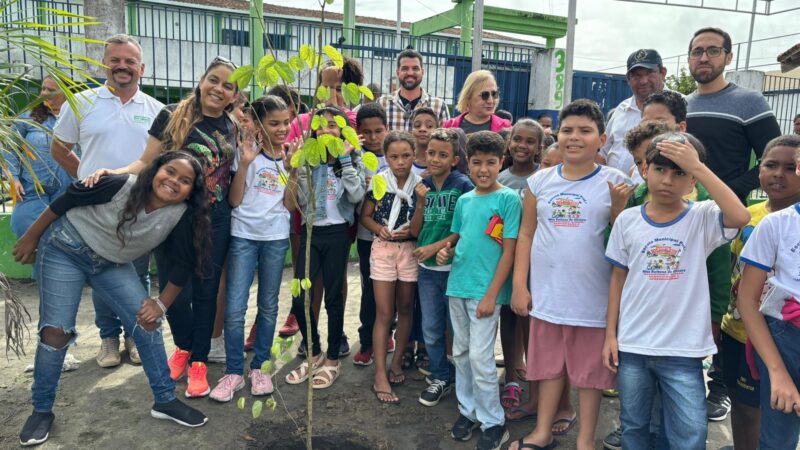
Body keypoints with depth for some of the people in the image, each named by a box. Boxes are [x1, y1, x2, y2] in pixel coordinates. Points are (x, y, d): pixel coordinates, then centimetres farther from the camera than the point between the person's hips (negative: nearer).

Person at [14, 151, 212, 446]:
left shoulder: (181, 215, -20)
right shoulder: (121, 186, -27)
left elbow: (185, 264, -8)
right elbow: (66, 200, -13)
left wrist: (161, 304, -8)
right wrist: (31, 237, -4)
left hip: (112, 264, 3)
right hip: (65, 247, -3)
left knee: (148, 322, -6)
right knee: (56, 332, -6)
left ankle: (165, 401, 8)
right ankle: (42, 411, 16)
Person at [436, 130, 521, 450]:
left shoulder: (509, 199, -8)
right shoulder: (464, 200, 9)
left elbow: (509, 250, -11)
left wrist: (491, 295, -15)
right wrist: (446, 252, -3)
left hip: (485, 291, -6)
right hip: (457, 286, 6)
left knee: (480, 357, -3)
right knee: (460, 353, 14)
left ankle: (493, 422, 14)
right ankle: (468, 410, 30)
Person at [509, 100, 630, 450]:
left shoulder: (615, 182, -4)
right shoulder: (540, 181, 2)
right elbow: (526, 234, 5)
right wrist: (519, 284, 2)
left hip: (592, 296, -2)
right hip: (546, 292, 3)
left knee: (589, 370, 10)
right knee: (549, 365, 17)